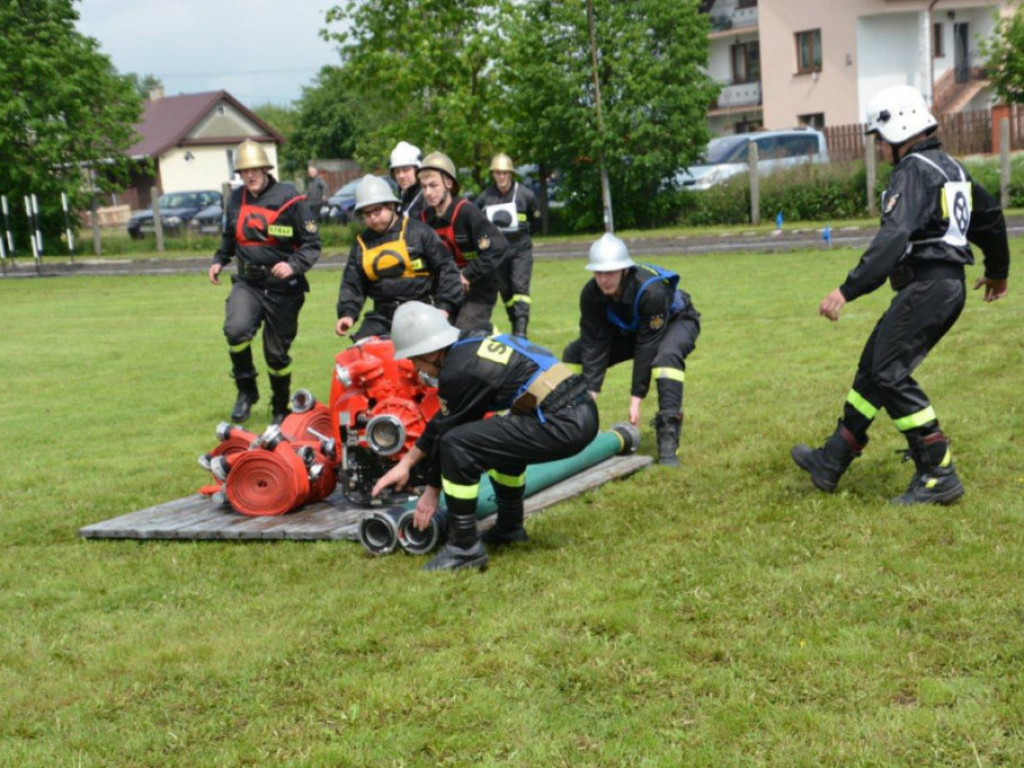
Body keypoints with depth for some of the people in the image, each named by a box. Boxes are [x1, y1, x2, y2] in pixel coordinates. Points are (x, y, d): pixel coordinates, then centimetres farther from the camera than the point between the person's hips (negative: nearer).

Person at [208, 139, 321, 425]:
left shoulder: (290, 199, -10)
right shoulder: (236, 199, 6)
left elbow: (312, 244, -8)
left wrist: (294, 265, -25)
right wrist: (219, 260, 9)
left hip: (283, 288, -3)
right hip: (247, 283, 3)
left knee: (277, 353, 7)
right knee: (236, 329, -26)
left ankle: (281, 410, 28)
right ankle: (246, 390, -4)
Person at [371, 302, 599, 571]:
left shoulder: (458, 371, -9)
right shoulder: (474, 345, 19)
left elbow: (446, 432, 2)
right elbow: (443, 420, 27)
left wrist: (432, 491, 16)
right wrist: (406, 463, 31)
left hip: (562, 426, -10)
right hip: (584, 413, 10)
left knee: (457, 444, -10)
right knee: (501, 436, 33)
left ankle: (464, 548, -1)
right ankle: (510, 527, 39)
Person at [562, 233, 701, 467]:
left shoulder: (651, 290, -40)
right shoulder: (591, 294, -24)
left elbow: (647, 346, -36)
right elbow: (594, 345, -21)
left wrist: (636, 400, -34)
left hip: (676, 322, -6)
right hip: (629, 329, 6)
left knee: (666, 355, -40)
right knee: (573, 354, -8)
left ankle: (668, 440, -39)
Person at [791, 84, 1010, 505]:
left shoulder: (913, 172, -14)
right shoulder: (950, 167, 17)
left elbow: (893, 238, -27)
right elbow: (990, 217, 27)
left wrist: (848, 290, -31)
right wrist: (997, 271, 42)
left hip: (925, 287, -10)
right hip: (949, 285, 10)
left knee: (891, 375, -8)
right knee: (873, 368, 14)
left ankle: (938, 474, -7)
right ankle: (831, 462, 21)